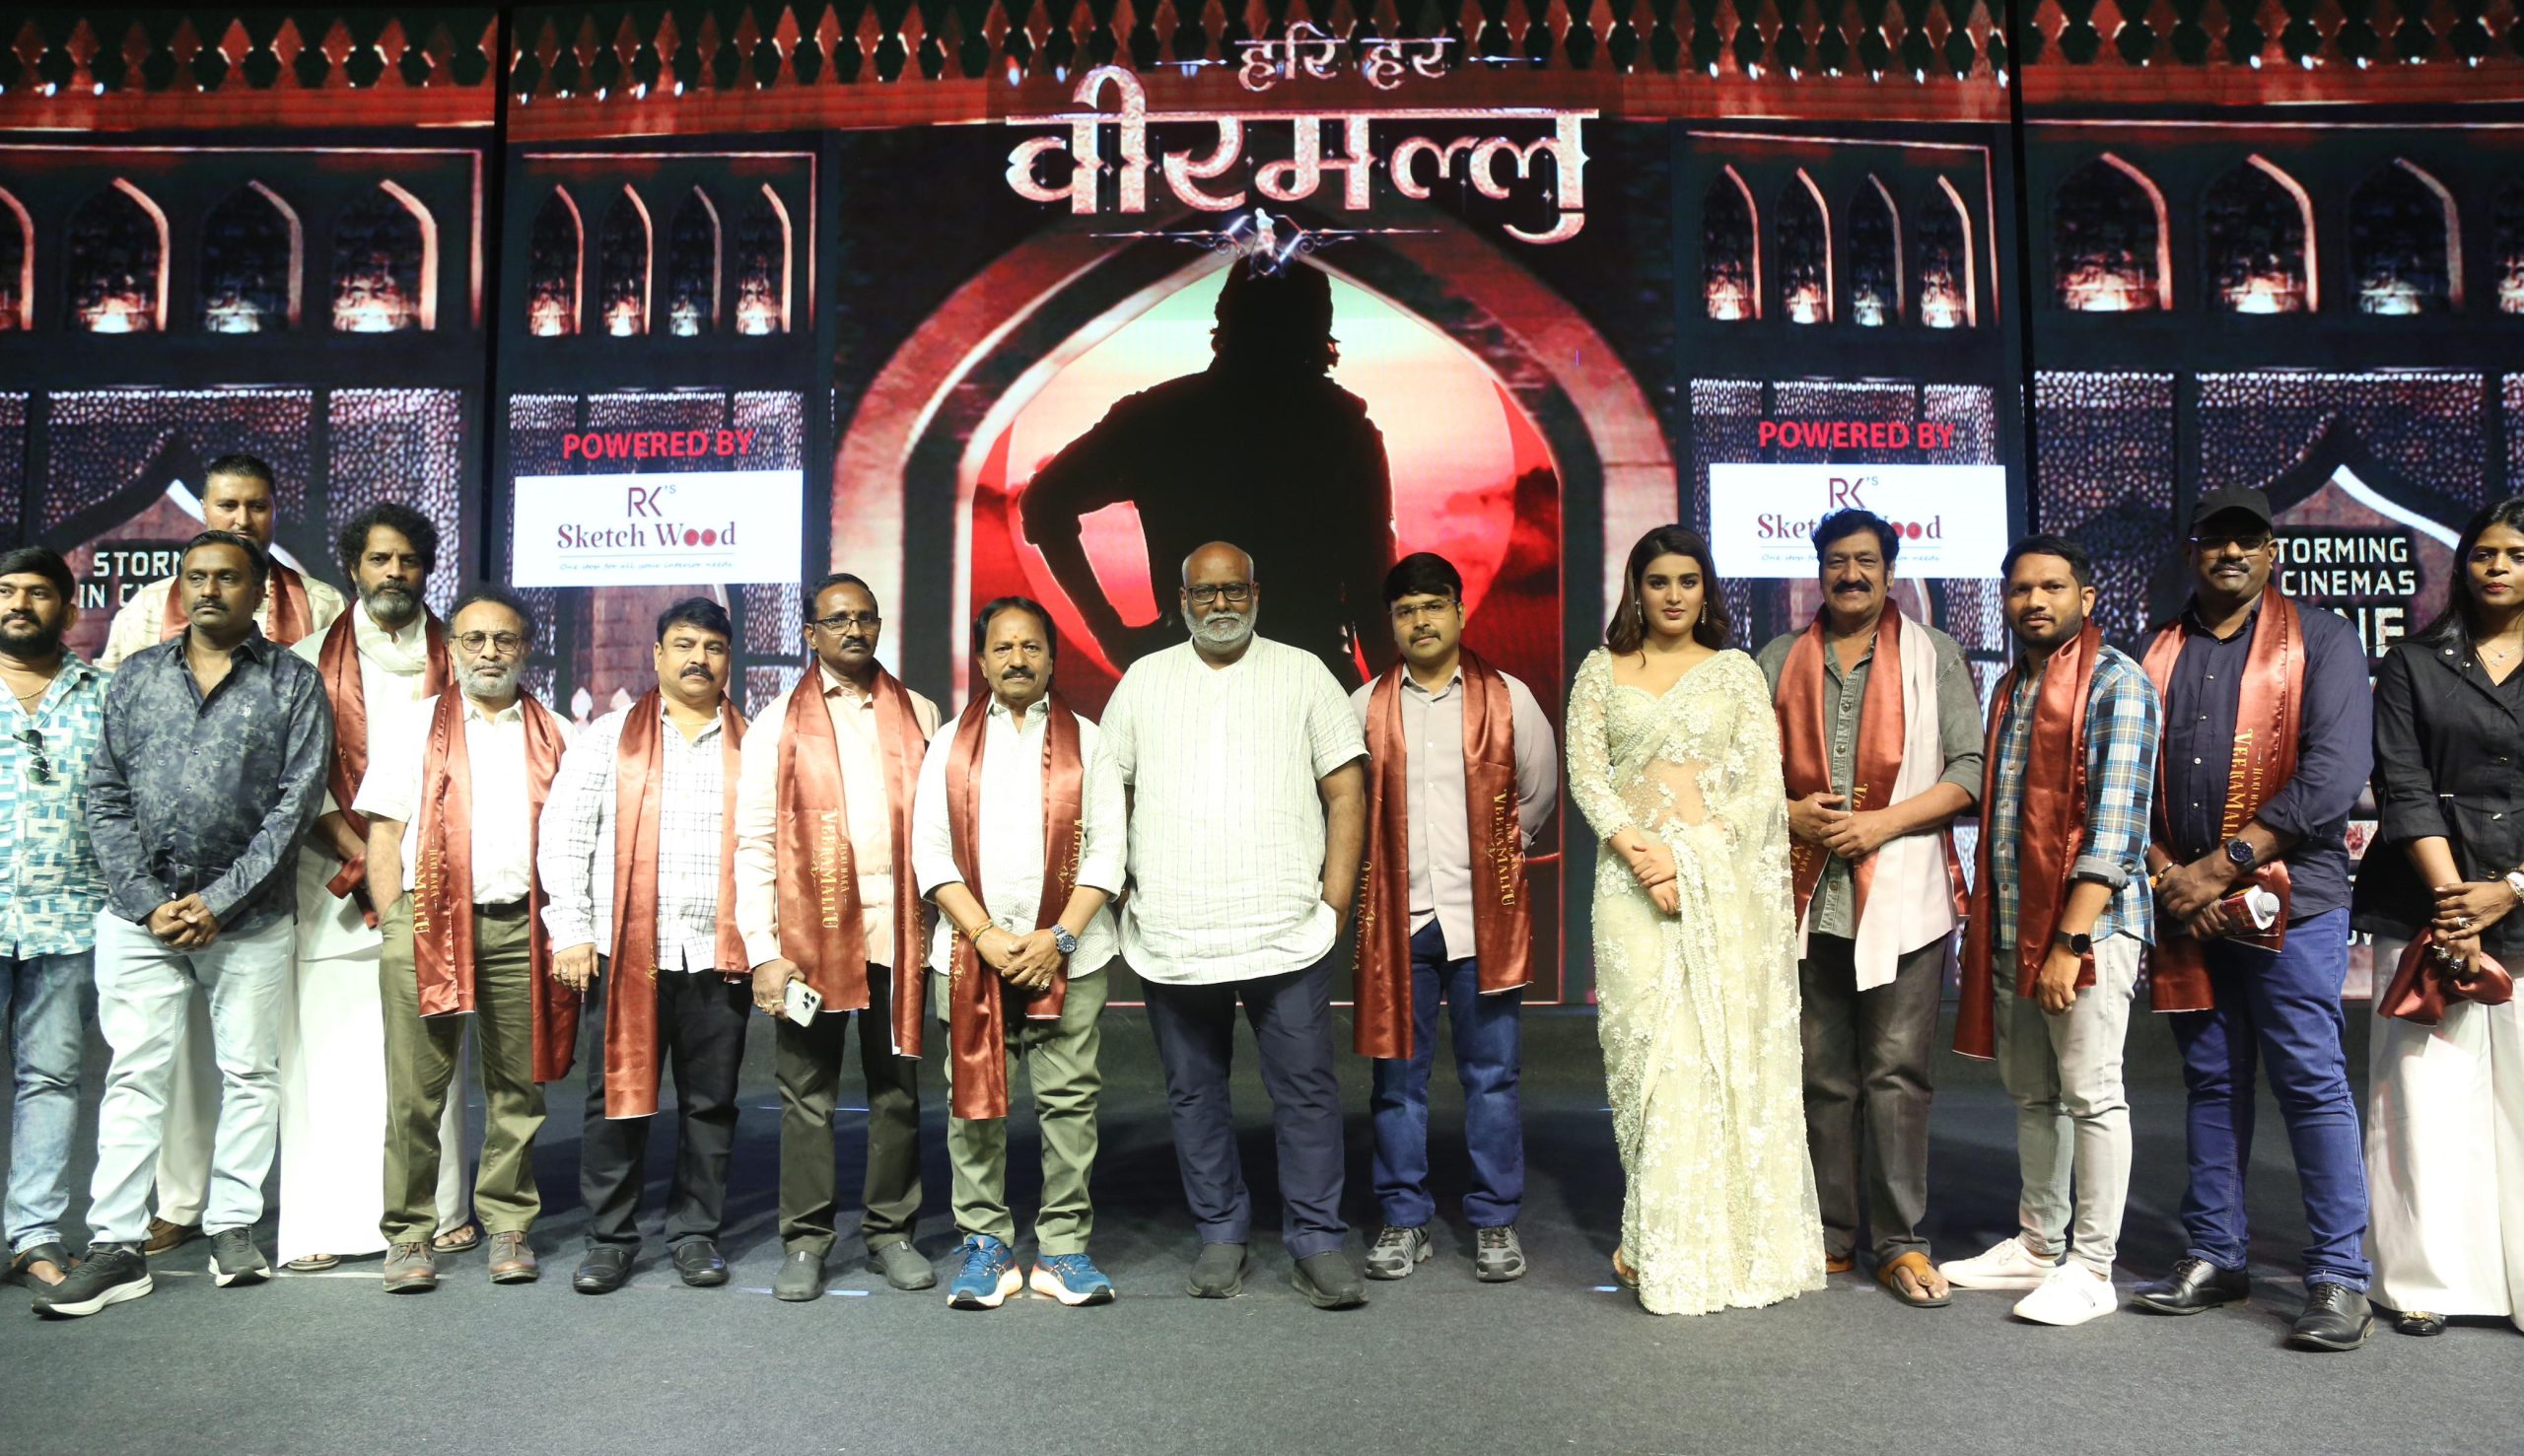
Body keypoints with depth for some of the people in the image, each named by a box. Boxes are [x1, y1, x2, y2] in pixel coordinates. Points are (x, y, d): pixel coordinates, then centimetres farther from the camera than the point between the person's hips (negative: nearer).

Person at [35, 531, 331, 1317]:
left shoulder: (294, 683, 2)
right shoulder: (136, 676, 10)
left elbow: (297, 802, -5)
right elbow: (105, 796, 6)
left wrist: (218, 901, -11)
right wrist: (148, 901, -5)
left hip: (248, 918, -1)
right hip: (141, 913, 2)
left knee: (249, 1073, 6)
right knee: (135, 1075, 1)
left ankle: (233, 1228, 17)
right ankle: (116, 1246, 7)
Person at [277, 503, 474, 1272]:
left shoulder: (455, 661, 10)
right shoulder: (312, 658, 7)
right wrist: (358, 853, -10)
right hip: (333, 883, -1)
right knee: (329, 1051, -1)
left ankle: (437, 1210, 9)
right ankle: (319, 1222, 6)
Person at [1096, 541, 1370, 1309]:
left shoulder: (1302, 674, 7)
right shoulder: (1144, 681, 11)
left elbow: (1346, 791, 4)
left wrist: (1335, 900, -3)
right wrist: (1114, 899, 3)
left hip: (1286, 930, -2)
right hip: (1171, 935, 2)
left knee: (1307, 1088, -1)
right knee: (1194, 1092, 10)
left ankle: (1317, 1243, 10)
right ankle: (1220, 1236, 24)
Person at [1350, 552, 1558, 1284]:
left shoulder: (1508, 699, 3)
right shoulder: (1363, 708, 4)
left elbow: (1539, 791, 12)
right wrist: (1385, 862, 10)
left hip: (1485, 916, -1)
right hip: (1397, 916, 1)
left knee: (1492, 1076, 6)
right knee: (1398, 1075, 7)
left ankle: (1495, 1220, 18)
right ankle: (1403, 1218, 19)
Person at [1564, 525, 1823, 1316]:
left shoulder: (1736, 671, 9)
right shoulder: (1601, 671, 10)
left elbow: (1765, 783, 2)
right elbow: (1585, 776, 2)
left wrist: (1695, 856, -9)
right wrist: (1640, 855, -12)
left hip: (1725, 877, 0)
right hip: (1634, 878, 0)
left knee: (1728, 1050, 0)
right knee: (1646, 1048, -2)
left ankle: (1729, 1237, 11)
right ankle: (1655, 1241, 6)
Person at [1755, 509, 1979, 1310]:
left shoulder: (1933, 656, 6)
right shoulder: (1778, 661, 14)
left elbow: (1970, 769, -1)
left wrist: (1884, 822, -12)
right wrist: (1791, 814, -7)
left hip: (1902, 891, -3)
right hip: (1805, 895, 3)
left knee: (1897, 1072, -3)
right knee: (1820, 1075, 8)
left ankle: (1901, 1243, 6)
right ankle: (1829, 1237, 17)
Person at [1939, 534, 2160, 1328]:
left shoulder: (2116, 683, -8)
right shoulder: (2011, 687, 16)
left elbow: (2114, 827, -16)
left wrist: (2071, 940, -20)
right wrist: (1982, 922, 14)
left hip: (2087, 922, -8)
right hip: (2011, 924, 8)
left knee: (2091, 1095, 0)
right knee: (2032, 1095, 15)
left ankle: (2091, 1269, 9)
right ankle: (2037, 1246, 26)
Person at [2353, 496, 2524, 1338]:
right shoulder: (2413, 663, 8)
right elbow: (2404, 789, -1)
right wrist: (2450, 899, -11)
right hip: (2425, 909, -1)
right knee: (2427, 1095, 1)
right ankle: (2428, 1279, 8)